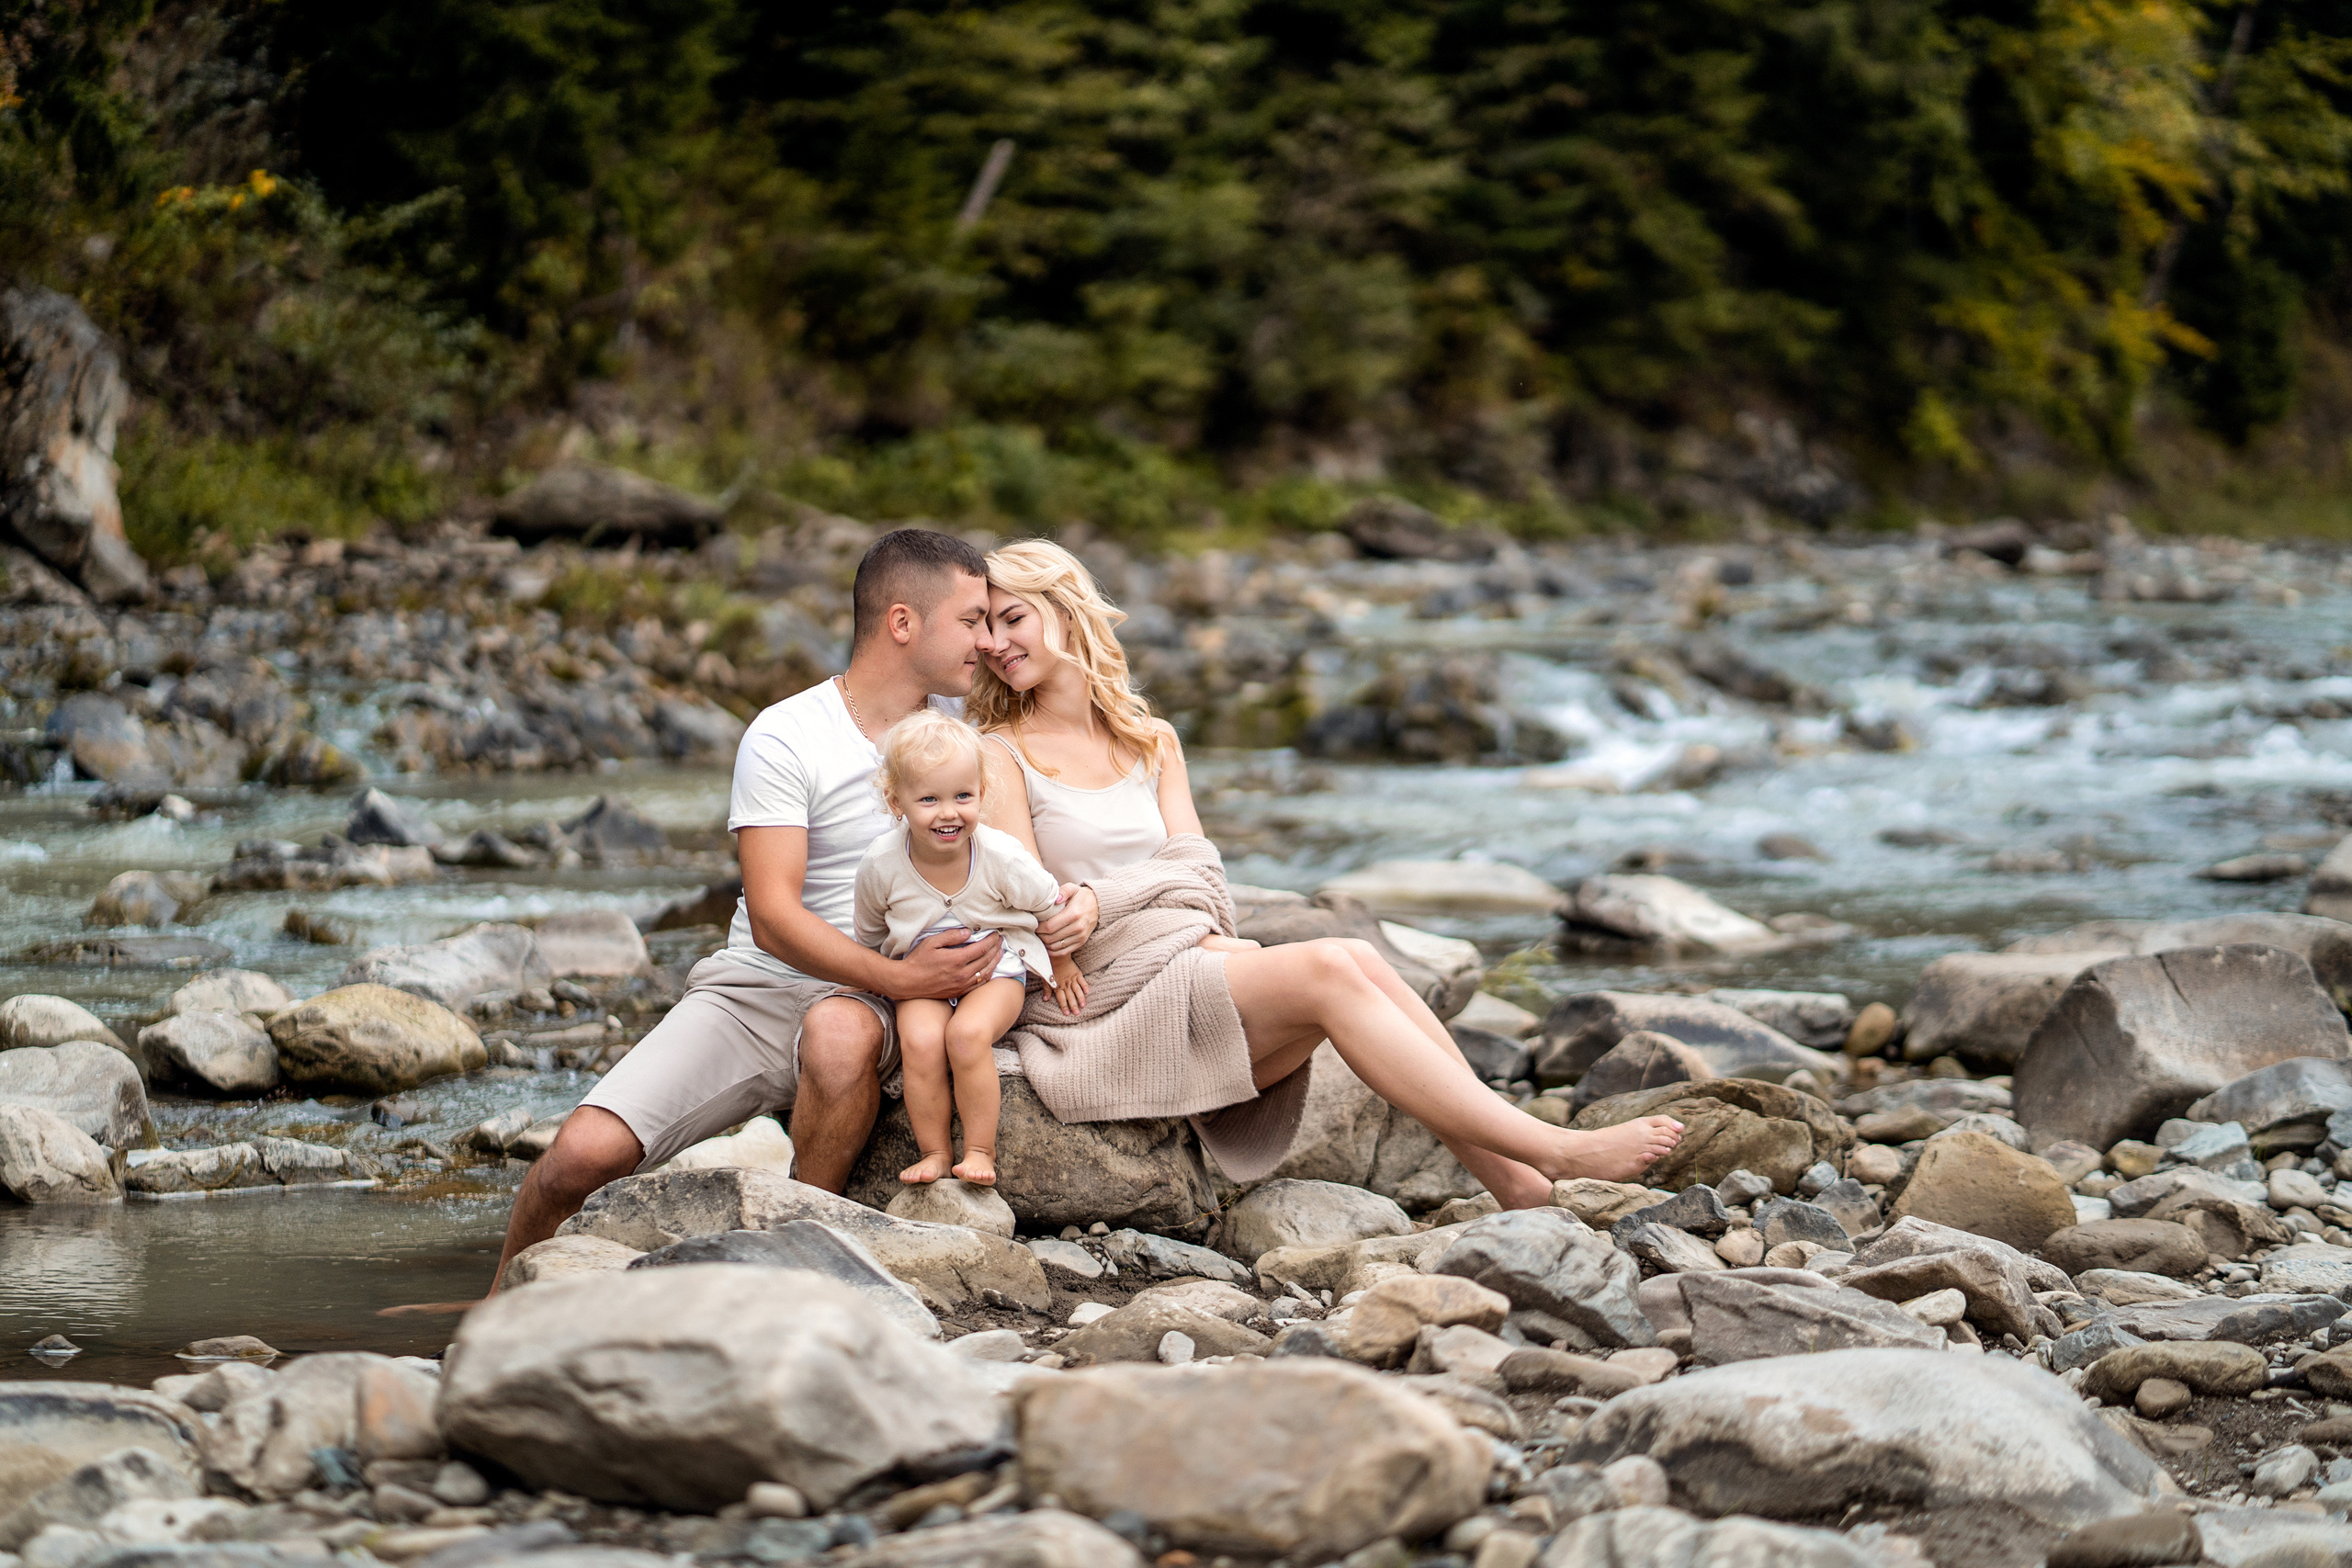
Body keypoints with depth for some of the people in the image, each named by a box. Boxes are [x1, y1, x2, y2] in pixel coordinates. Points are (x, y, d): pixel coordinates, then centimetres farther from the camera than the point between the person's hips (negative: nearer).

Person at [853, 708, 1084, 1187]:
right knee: (919, 1041, -29)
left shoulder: (1001, 856, -19)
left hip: (997, 968, -2)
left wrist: (1062, 965, 11)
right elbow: (871, 935, 7)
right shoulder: (881, 864, -15)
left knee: (967, 1034, -31)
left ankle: (980, 1151, -17)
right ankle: (934, 1152, -13)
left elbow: (1051, 904, 0)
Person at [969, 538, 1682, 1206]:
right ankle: (1555, 1153, -29)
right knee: (1324, 970, -25)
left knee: (1356, 959, -19)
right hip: (1093, 1020, -6)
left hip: (1183, 985, 6)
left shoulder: (1151, 743, 19)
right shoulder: (1000, 756, 2)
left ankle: (1523, 1189, -25)